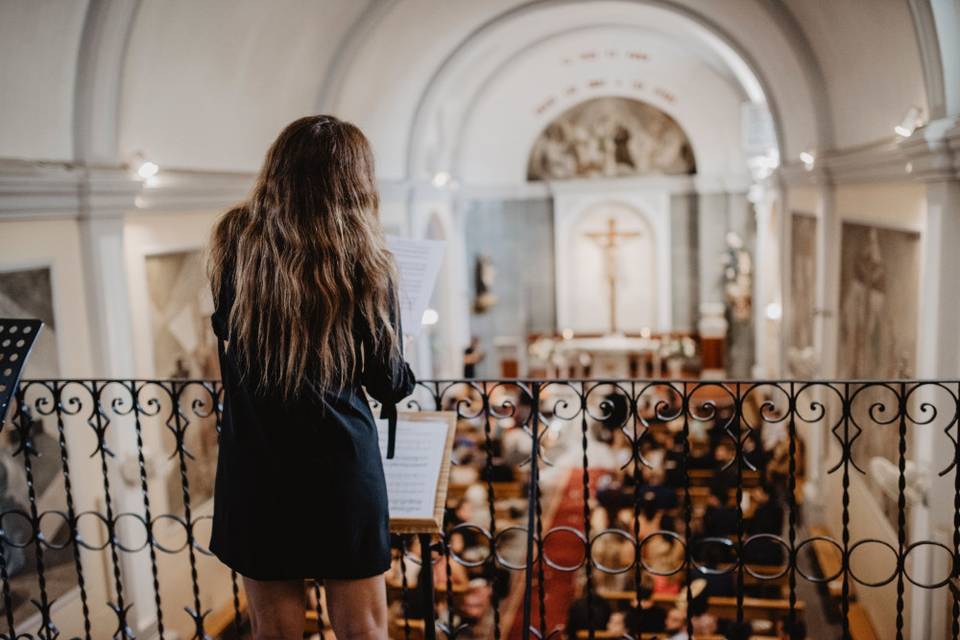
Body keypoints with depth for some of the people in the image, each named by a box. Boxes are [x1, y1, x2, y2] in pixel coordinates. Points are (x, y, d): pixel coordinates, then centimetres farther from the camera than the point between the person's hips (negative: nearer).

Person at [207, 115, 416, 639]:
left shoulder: (233, 242, -5)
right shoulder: (362, 259, -12)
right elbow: (390, 384, -5)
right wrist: (402, 366, 16)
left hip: (253, 467, 2)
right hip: (339, 465, -2)